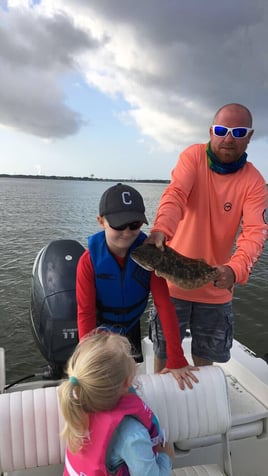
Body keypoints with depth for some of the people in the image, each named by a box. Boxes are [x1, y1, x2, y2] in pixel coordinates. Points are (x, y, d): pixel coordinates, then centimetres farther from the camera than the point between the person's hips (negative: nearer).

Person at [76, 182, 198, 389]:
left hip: (132, 326, 2)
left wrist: (176, 359, -26)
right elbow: (85, 312, -25)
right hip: (101, 328, -2)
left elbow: (164, 304, -25)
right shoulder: (89, 260, -28)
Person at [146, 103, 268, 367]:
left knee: (205, 358, 20)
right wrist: (160, 230, -45)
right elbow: (175, 195, -25)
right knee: (165, 354, 15)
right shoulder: (193, 156, -8)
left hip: (216, 287, 2)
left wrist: (235, 270, -37)